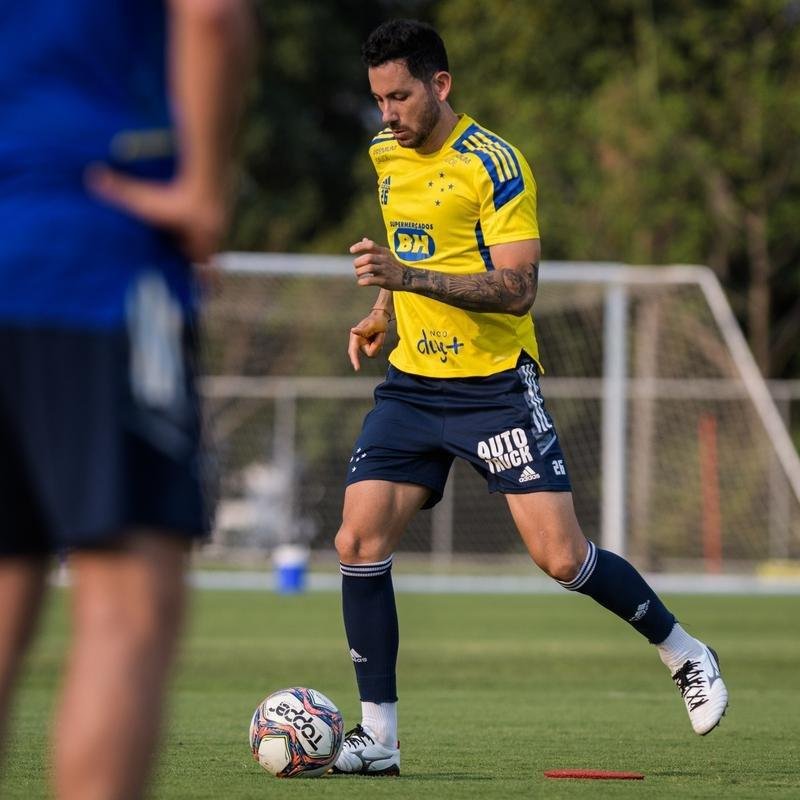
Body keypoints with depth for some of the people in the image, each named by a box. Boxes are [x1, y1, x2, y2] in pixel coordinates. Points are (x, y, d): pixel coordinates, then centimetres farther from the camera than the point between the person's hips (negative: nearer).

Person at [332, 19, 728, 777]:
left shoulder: (493, 165, -14)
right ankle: (378, 735, 1)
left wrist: (407, 276, -30)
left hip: (493, 385, -6)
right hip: (411, 382, 6)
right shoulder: (384, 154, 8)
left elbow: (516, 288, -22)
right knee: (358, 543, -7)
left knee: (560, 557, -10)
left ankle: (684, 652, 15)